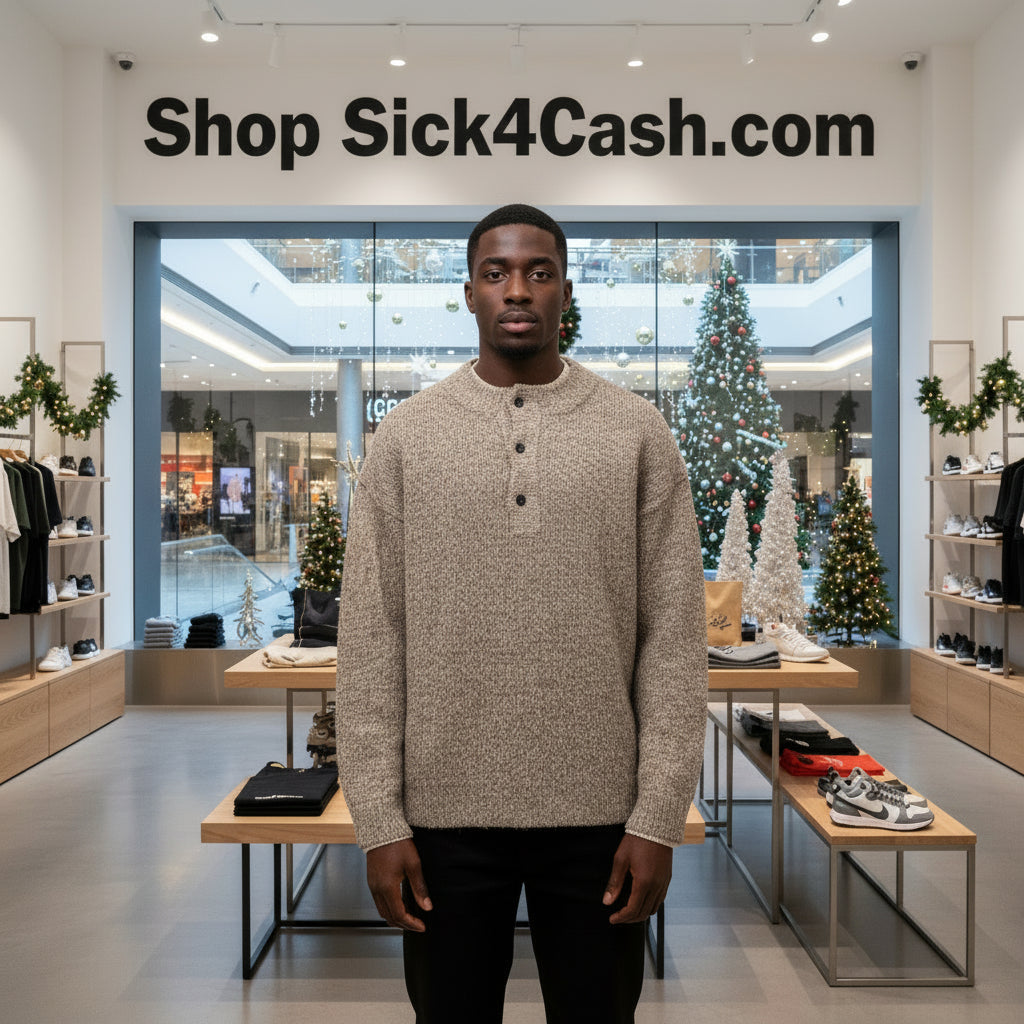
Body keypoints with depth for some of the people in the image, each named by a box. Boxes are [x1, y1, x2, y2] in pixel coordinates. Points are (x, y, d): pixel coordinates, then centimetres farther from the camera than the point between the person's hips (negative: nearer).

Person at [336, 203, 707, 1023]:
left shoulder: (638, 433, -1)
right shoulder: (406, 435, 1)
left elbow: (675, 636, -3)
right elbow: (371, 639, -1)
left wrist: (658, 817, -6)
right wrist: (379, 819, -5)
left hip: (599, 811, 0)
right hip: (446, 810, 1)